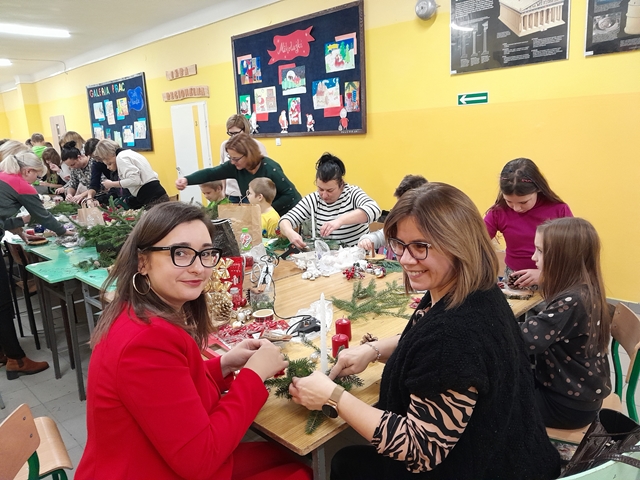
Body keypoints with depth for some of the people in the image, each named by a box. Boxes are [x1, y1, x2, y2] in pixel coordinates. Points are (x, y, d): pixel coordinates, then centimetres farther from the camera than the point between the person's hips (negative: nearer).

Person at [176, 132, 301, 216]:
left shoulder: (269, 168, -27)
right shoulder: (234, 166, -11)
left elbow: (291, 194, -26)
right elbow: (210, 173, -13)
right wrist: (186, 180, -29)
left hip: (281, 215, -6)